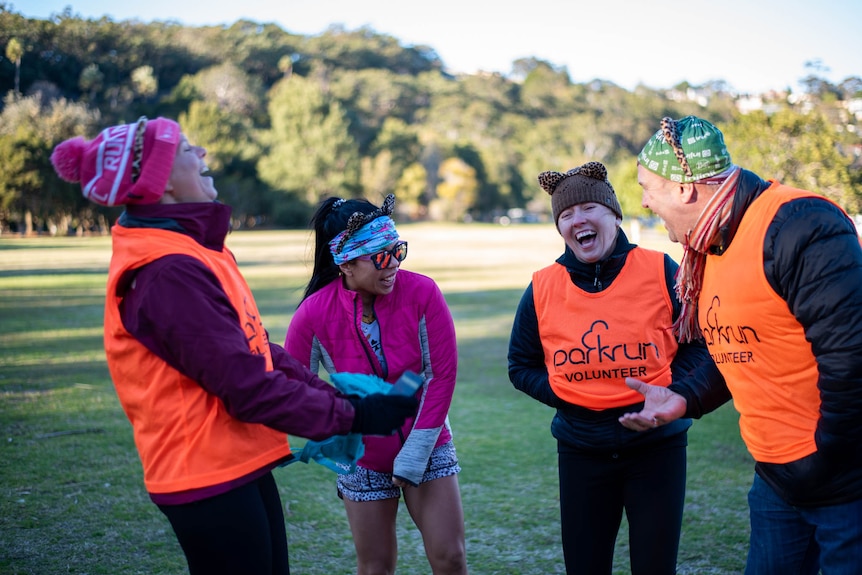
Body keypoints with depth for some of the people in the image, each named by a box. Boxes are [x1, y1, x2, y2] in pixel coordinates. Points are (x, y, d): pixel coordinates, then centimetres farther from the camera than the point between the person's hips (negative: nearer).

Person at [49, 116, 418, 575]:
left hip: (239, 466, 9)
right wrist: (349, 417, -14)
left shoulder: (190, 252, 9)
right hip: (210, 480, -9)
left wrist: (335, 395, 4)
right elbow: (246, 386, -23)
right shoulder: (170, 273, -22)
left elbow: (256, 352, 11)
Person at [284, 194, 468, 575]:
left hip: (427, 448, 0)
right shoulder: (315, 313, -17)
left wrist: (414, 456, -11)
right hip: (364, 460, 0)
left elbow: (442, 375, -12)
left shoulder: (422, 293, -17)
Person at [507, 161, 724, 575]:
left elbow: (703, 342, 2)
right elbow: (521, 366, 9)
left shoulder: (660, 270, -6)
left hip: (657, 446, -1)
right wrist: (565, 396, -6)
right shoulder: (542, 288, -2)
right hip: (581, 451, 2)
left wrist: (669, 392, -11)